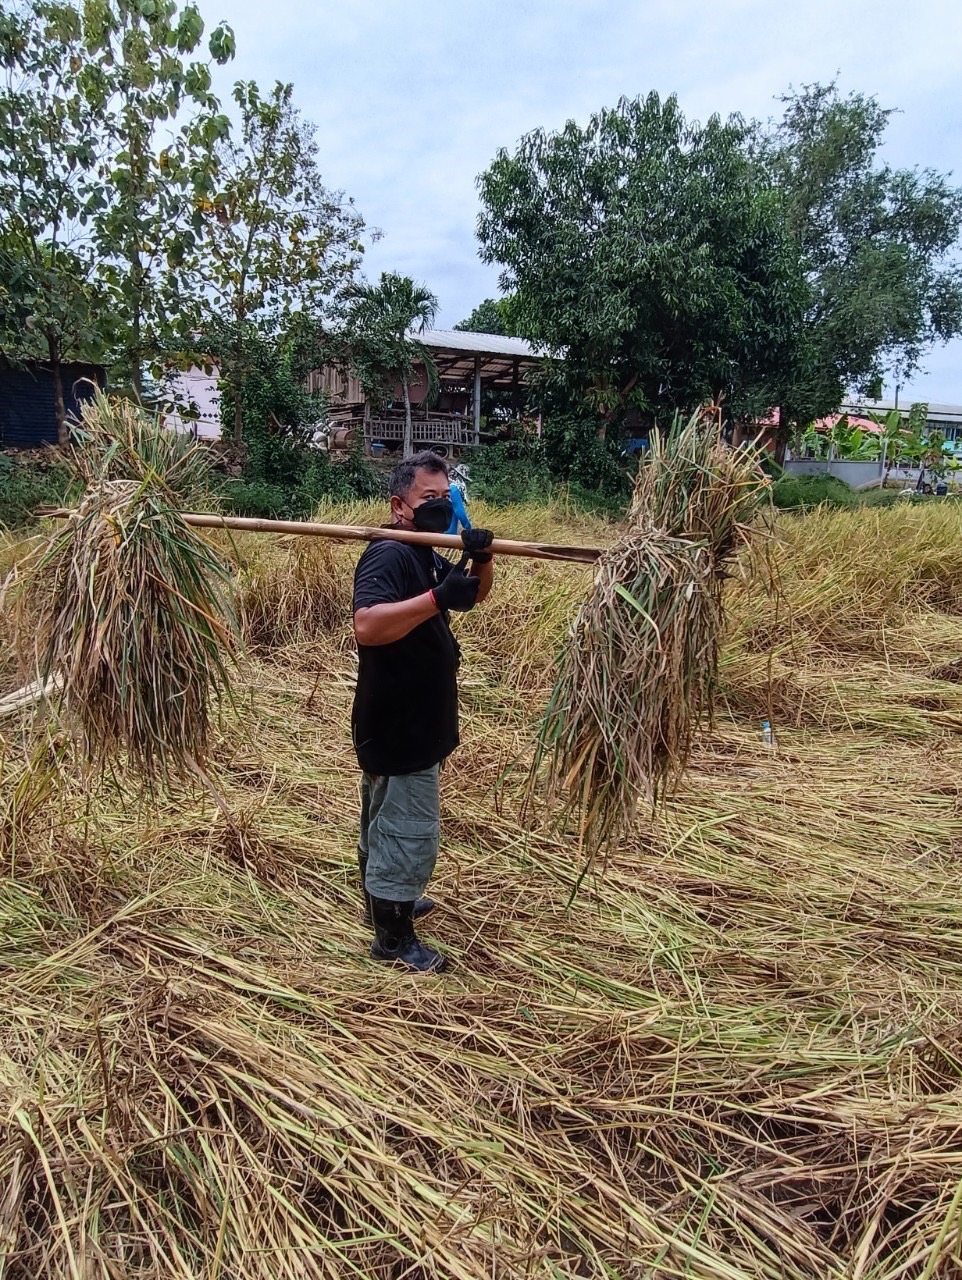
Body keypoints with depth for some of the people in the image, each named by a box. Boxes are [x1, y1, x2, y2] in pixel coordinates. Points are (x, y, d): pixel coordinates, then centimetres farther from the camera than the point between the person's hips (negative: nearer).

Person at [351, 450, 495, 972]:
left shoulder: (425, 556, 9)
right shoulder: (388, 556, -22)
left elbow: (474, 594, 14)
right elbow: (367, 626, -38)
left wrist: (480, 560, -7)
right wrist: (437, 597, -42)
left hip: (412, 722, 10)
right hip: (397, 726, -10)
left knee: (384, 823, 25)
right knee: (409, 834, 2)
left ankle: (384, 902, 43)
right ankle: (393, 939, 18)